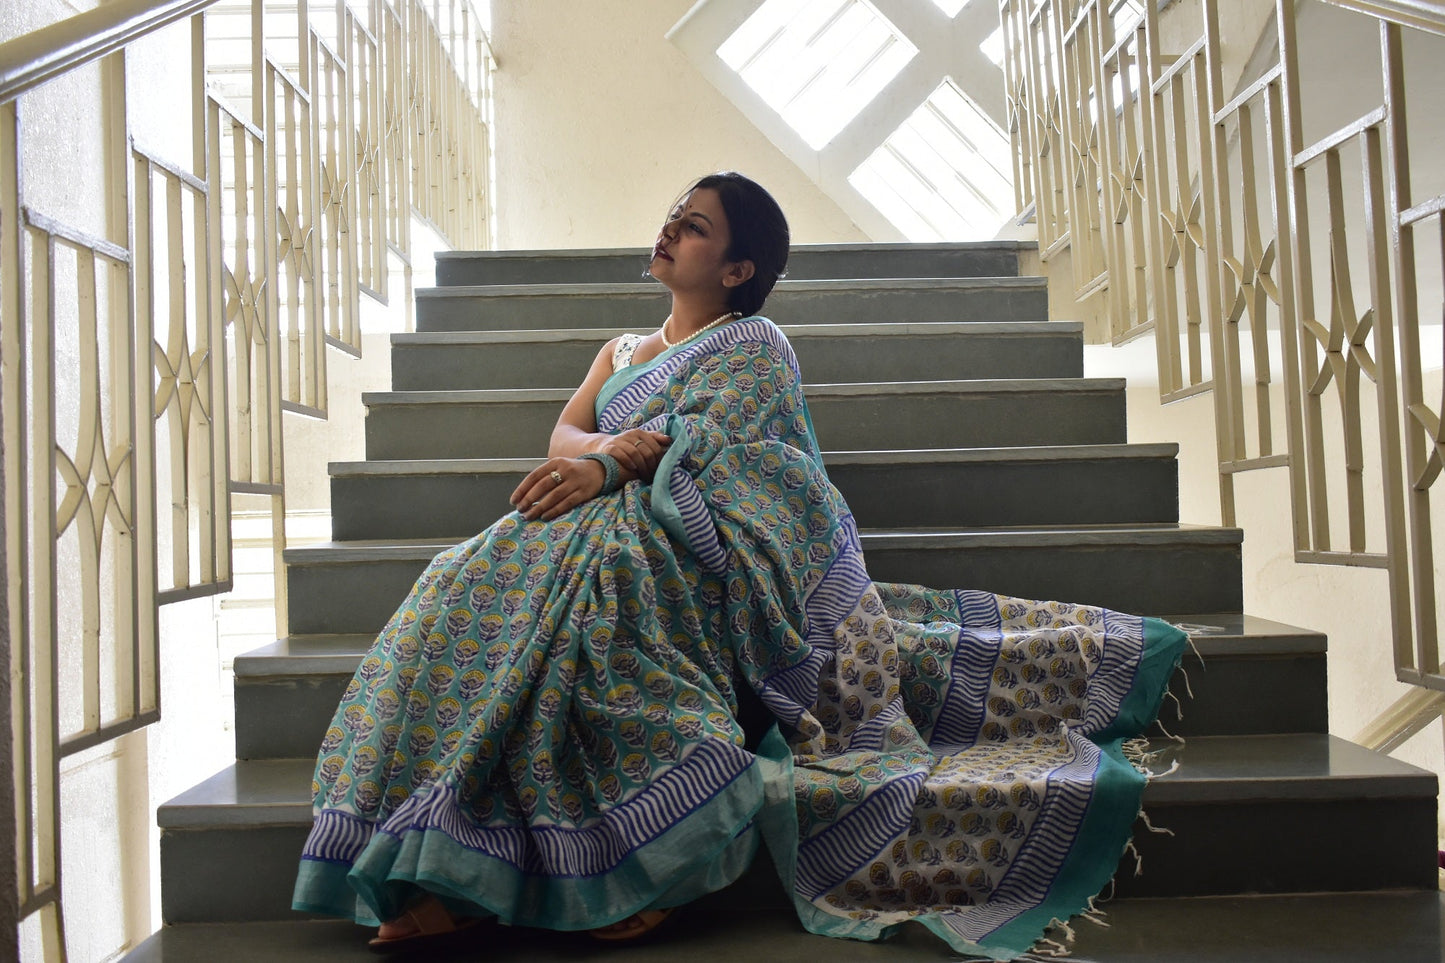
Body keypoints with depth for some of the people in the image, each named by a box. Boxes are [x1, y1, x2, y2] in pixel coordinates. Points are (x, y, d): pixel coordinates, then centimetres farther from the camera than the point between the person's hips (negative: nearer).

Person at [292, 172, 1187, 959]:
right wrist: (609, 446, -10)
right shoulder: (623, 349, 33)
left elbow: (708, 434, -9)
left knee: (603, 564, -39)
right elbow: (565, 435, 15)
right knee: (473, 583, -22)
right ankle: (457, 873, -30)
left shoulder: (754, 345, 13)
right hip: (618, 535, 6)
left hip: (702, 543, -6)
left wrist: (607, 466, -25)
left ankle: (653, 861, -37)